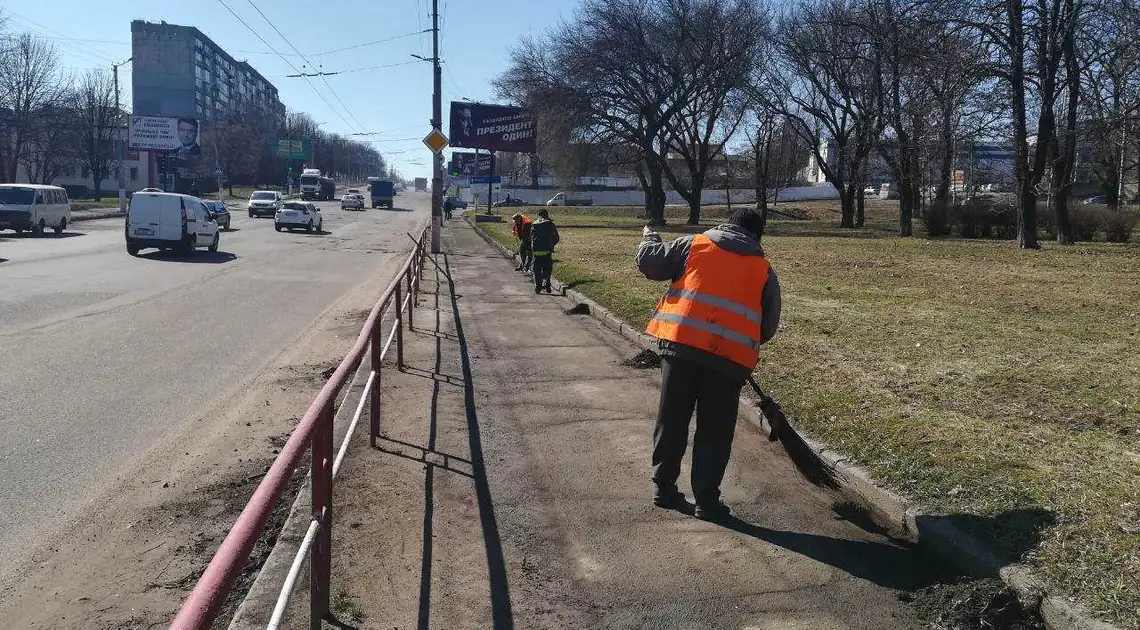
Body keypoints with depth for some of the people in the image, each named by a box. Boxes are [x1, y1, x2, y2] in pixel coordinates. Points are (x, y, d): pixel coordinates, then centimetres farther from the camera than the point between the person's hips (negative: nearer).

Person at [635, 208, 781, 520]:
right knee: (714, 430, 9)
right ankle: (706, 499, 11)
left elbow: (648, 261, 12)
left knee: (671, 419, 13)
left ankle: (663, 488, 21)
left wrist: (649, 236, 33)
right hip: (730, 355, -1)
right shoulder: (764, 270, 13)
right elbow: (768, 326, 16)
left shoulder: (694, 245, 10)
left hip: (681, 342, 1)